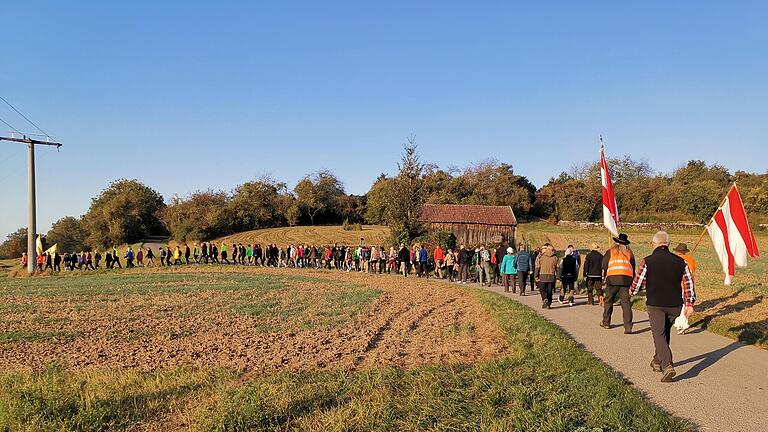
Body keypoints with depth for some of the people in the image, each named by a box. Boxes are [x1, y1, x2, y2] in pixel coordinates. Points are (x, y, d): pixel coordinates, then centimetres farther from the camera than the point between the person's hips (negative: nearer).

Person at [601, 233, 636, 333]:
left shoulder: (610, 252, 8)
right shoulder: (629, 253, 16)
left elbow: (604, 266, 8)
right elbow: (633, 268, 14)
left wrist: (605, 276, 25)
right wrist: (632, 282, 17)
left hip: (612, 278, -2)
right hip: (626, 279, 2)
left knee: (609, 301, 13)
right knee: (626, 302, 0)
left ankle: (606, 322, 24)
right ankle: (628, 327, -7)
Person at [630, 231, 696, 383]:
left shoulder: (647, 261, -9)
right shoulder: (680, 261, 2)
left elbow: (638, 283, -5)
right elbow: (689, 282, 1)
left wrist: (631, 291, 16)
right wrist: (690, 303, 6)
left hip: (655, 305, -4)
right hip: (674, 305, 4)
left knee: (658, 334, 0)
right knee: (665, 333, 21)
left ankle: (667, 366, -17)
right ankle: (657, 361, 35)